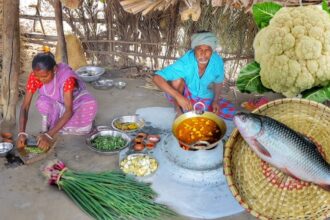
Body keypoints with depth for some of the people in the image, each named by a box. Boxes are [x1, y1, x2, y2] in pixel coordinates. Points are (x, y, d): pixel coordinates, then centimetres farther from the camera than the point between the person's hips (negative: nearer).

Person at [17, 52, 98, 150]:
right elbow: (25, 106, -22)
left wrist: (49, 135, -46)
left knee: (90, 105, -37)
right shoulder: (34, 76, -25)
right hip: (56, 105, 2)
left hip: (75, 102, -2)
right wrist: (21, 133, -38)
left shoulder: (67, 77, -36)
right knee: (42, 102, -33)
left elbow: (69, 111, -38)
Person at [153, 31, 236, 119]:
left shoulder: (217, 61, -22)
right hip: (185, 97, -3)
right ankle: (179, 110, -8)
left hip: (205, 98, 3)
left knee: (230, 112, -13)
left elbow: (218, 82, 0)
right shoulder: (185, 62, -34)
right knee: (177, 80, -34)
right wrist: (178, 97, -48)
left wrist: (215, 100, -15)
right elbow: (157, 78, -40)